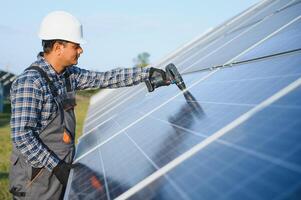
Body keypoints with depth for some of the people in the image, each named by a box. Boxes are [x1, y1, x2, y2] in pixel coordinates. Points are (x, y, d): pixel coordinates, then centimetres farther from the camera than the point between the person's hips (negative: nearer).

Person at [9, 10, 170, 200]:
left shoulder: (69, 74, 4)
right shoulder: (29, 83, -21)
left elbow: (106, 78, 6)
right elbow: (21, 136, -23)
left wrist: (148, 73, 1)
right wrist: (56, 166, -22)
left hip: (58, 170, 8)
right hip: (37, 175, -8)